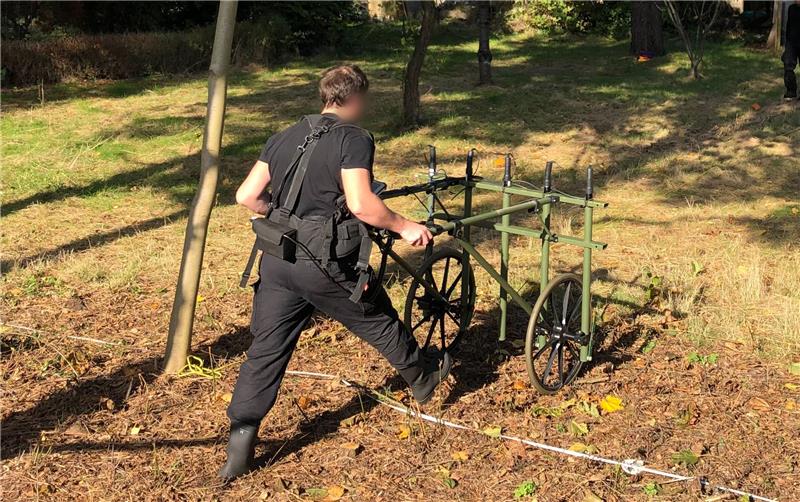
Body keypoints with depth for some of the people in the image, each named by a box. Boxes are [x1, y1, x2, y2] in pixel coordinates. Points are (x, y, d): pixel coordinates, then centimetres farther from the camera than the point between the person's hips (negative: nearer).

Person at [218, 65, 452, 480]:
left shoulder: (284, 138, 10)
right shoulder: (354, 139, -9)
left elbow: (246, 196, 8)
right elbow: (361, 205, -22)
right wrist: (405, 227, -8)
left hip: (277, 259, 5)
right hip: (325, 263, -5)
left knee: (266, 350, 9)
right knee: (380, 322, 19)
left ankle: (240, 445, 9)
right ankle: (423, 377, 42)